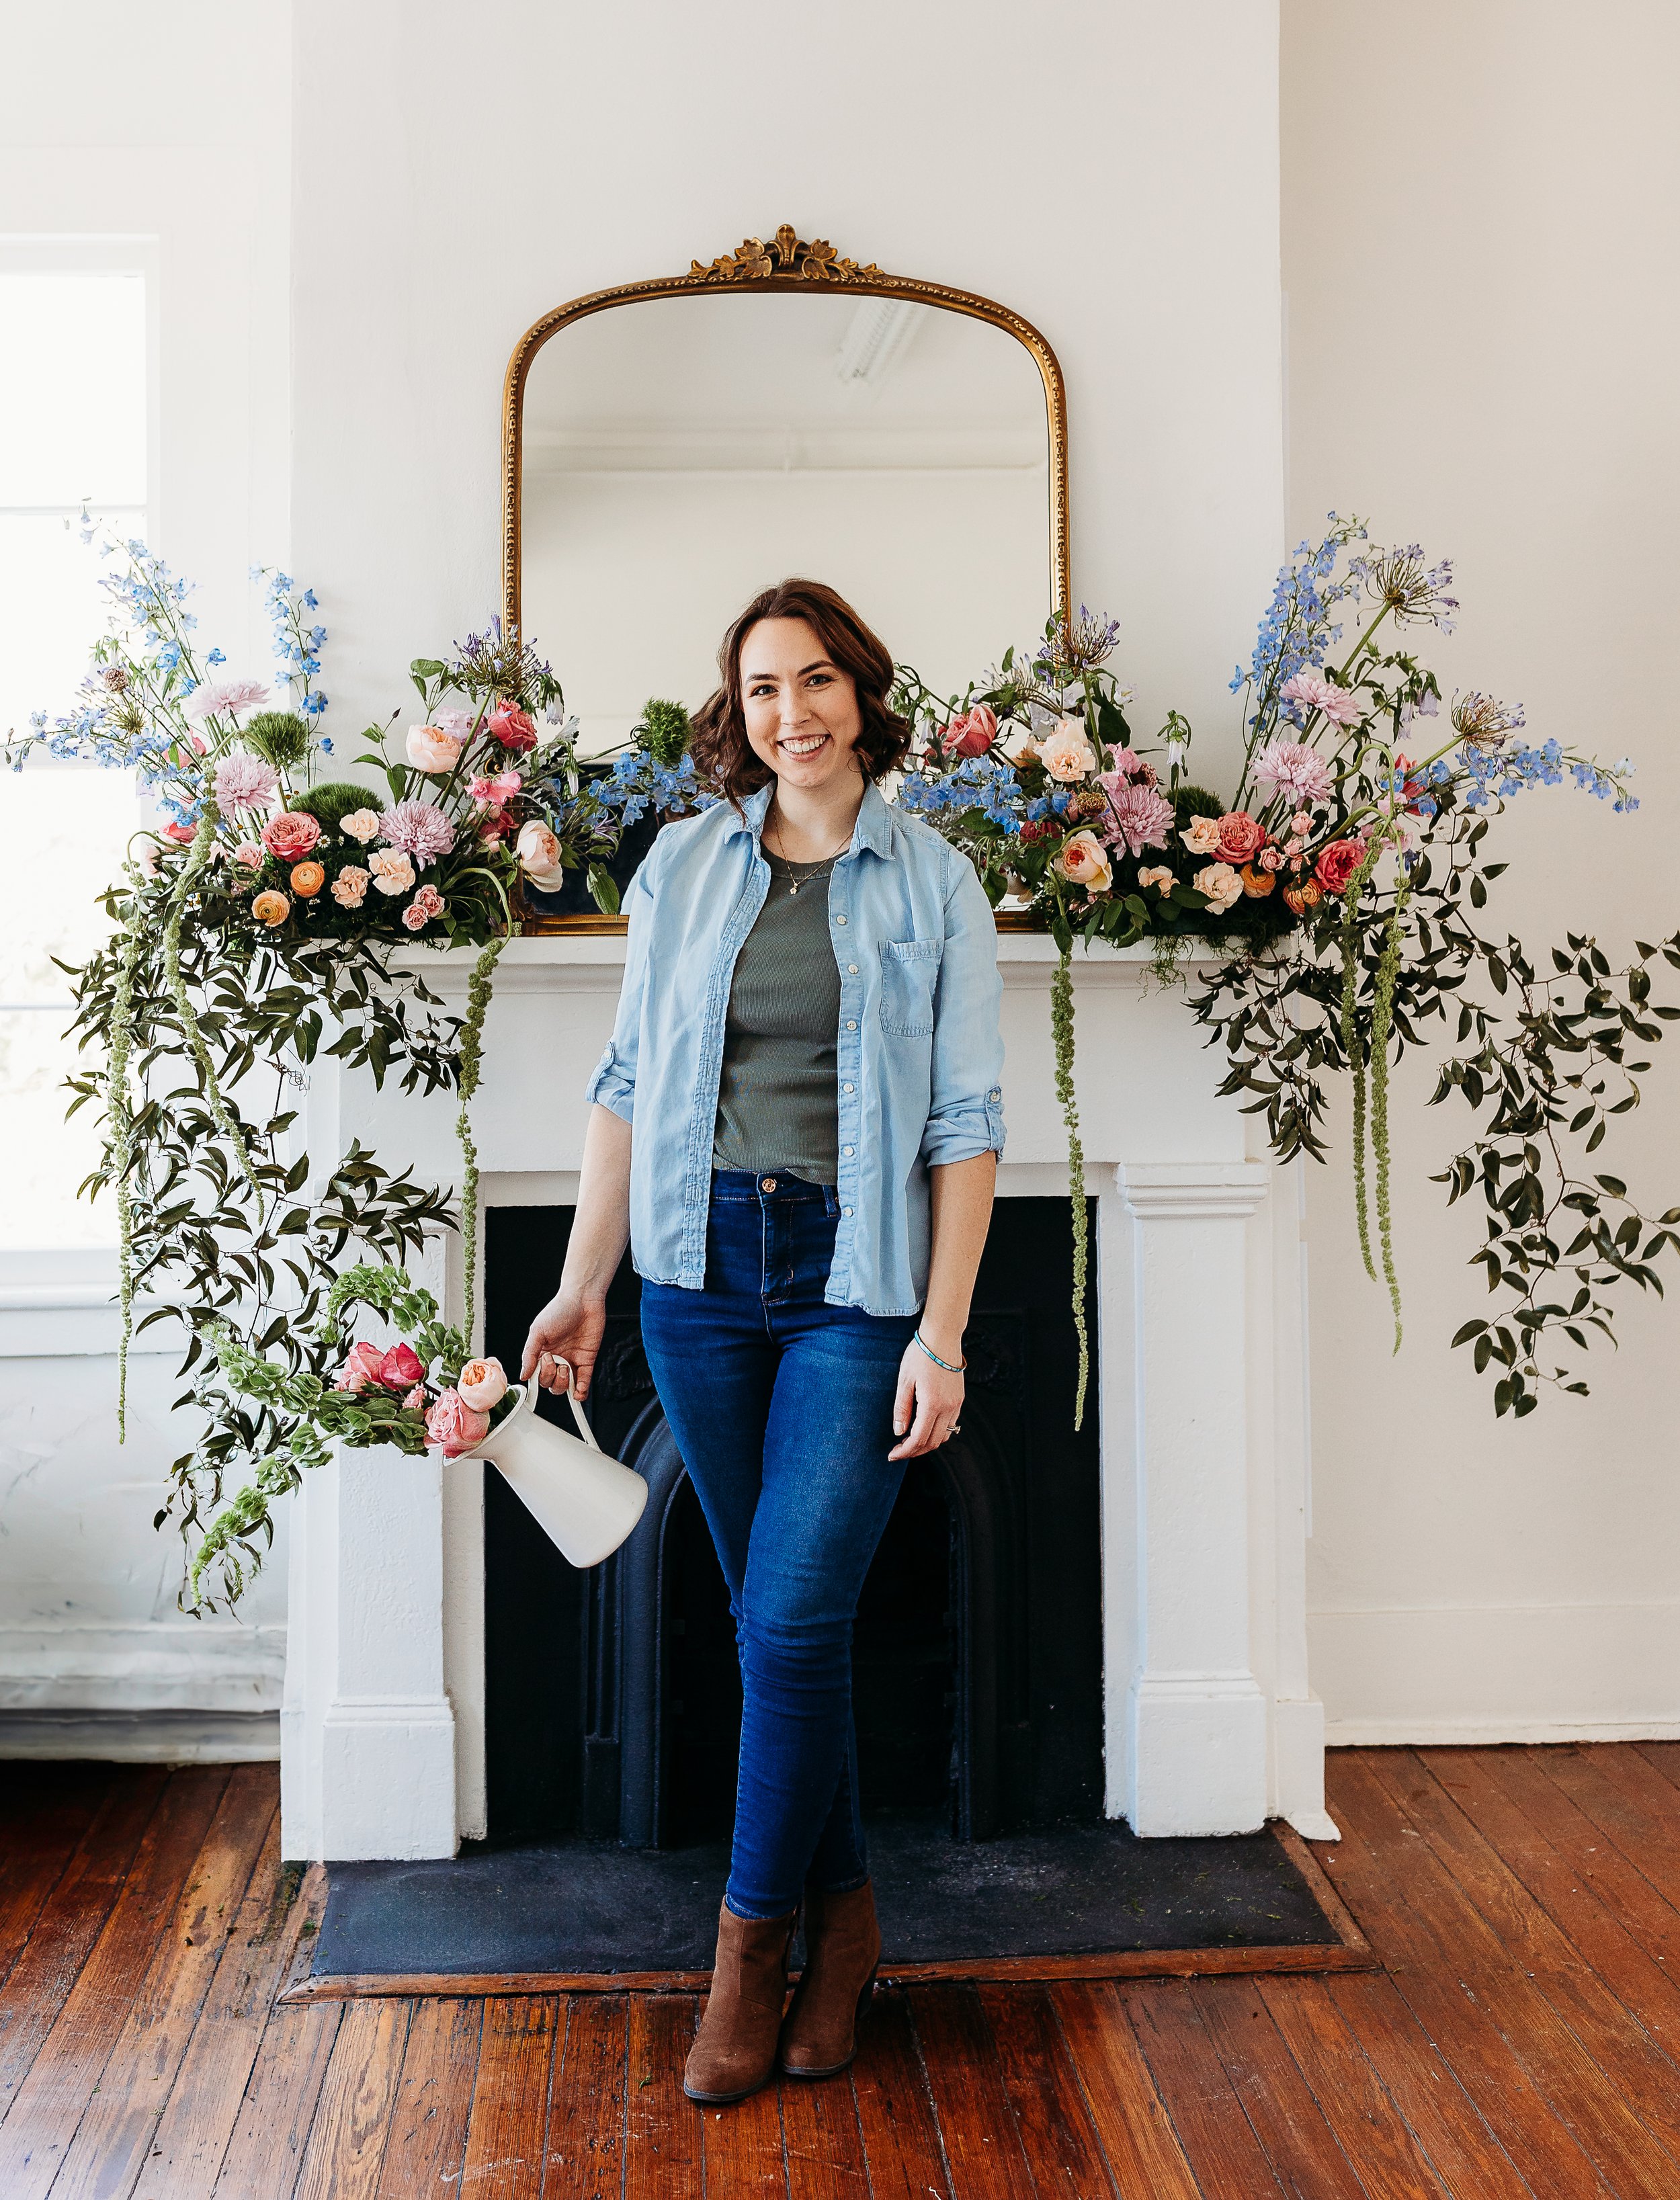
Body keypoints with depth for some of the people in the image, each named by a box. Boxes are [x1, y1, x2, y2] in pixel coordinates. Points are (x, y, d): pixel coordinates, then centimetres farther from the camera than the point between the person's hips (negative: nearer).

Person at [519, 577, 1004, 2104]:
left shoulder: (933, 886, -1)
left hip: (859, 1280, -3)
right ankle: (844, 1913, 28)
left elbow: (967, 1123, -3)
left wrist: (940, 1336, -10)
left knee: (794, 1619, -7)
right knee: (772, 1618, 10)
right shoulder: (684, 866, 6)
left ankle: (755, 1942, 13)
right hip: (706, 1272, 3)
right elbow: (627, 1086, 8)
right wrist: (587, 1284, 4)